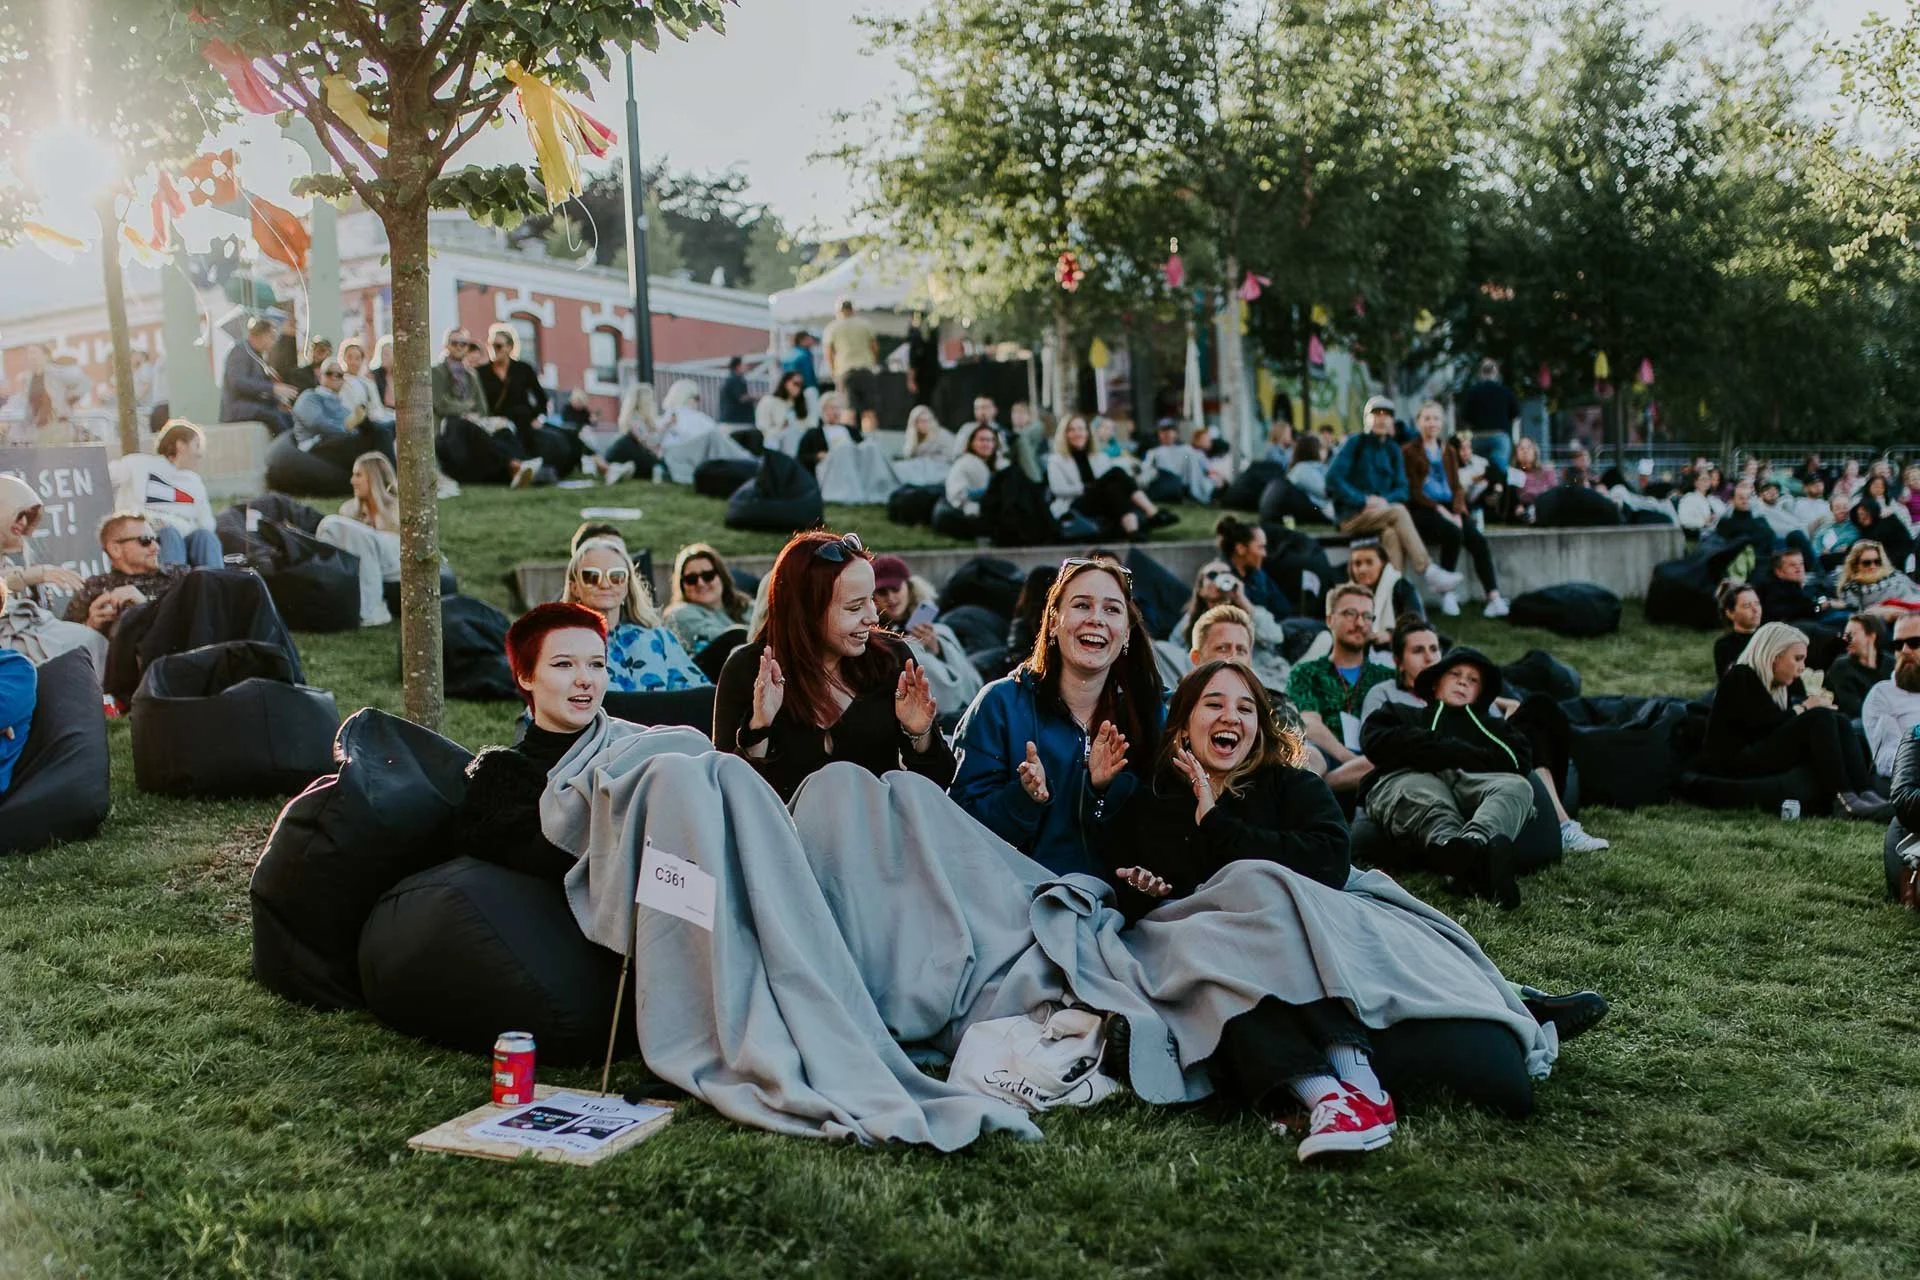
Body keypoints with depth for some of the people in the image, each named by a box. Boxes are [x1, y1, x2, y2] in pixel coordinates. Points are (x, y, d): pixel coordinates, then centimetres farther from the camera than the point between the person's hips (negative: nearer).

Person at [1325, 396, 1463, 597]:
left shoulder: (1393, 450, 14)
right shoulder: (1355, 444, 1)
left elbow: (1401, 488, 8)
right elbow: (1333, 479, -10)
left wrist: (1386, 500, -15)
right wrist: (1364, 500, -19)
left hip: (1382, 511, 4)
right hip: (1353, 515, -4)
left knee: (1391, 533, -33)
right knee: (1399, 512, -31)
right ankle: (1429, 571, -36)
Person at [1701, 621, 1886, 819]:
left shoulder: (1786, 685, 21)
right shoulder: (1740, 678, -7)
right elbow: (1761, 724, -19)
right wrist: (1804, 708, -8)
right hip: (1734, 763, -9)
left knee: (1838, 721, -7)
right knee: (1819, 718, -22)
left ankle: (1867, 793, -26)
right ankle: (1844, 798, -33)